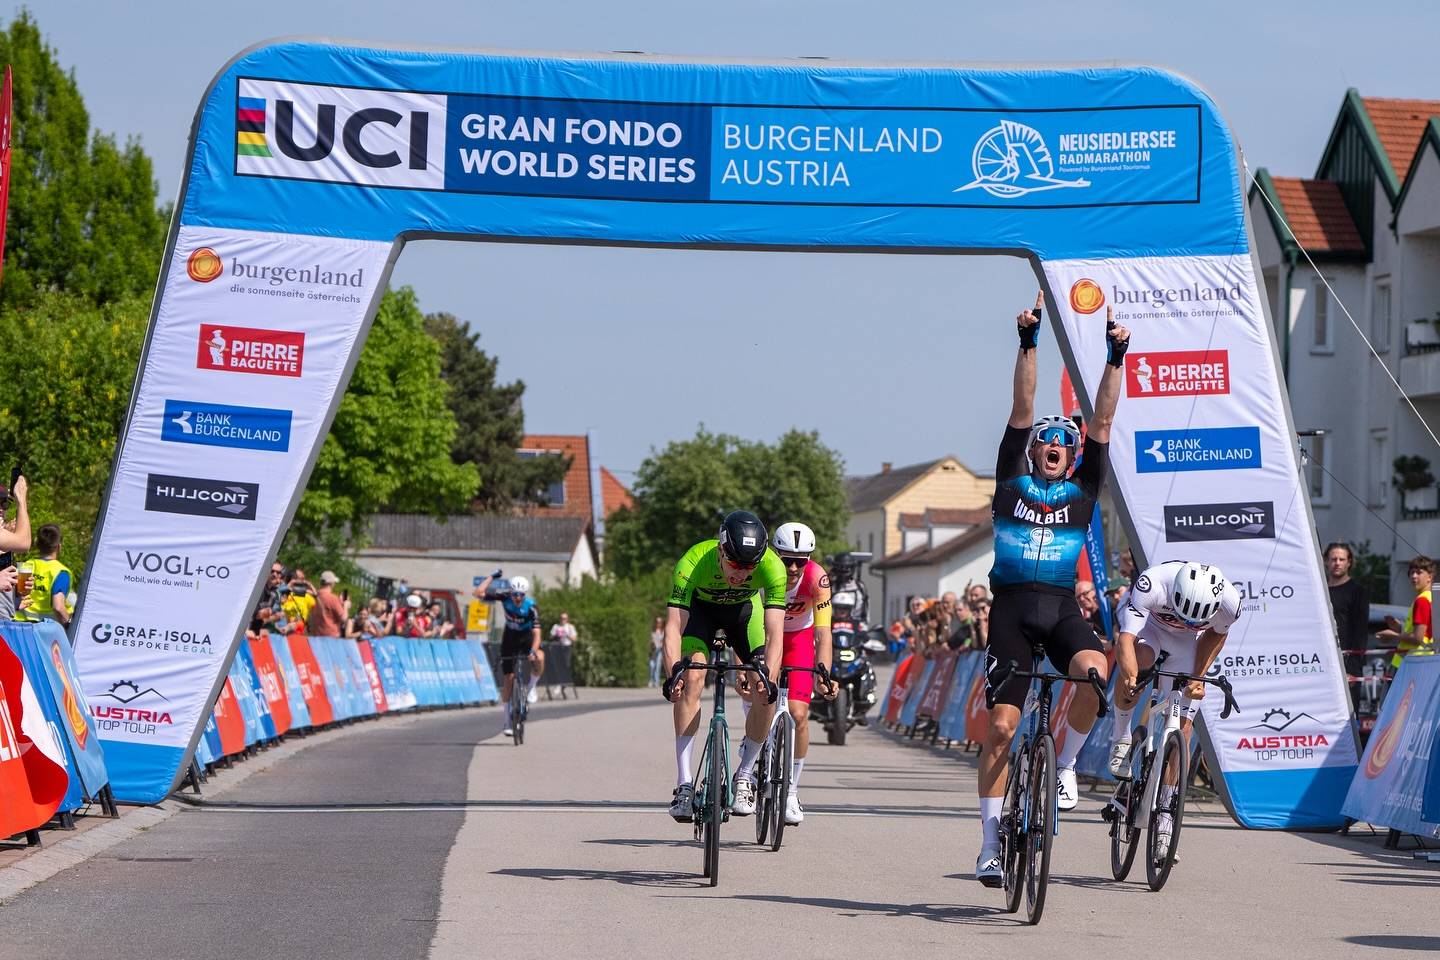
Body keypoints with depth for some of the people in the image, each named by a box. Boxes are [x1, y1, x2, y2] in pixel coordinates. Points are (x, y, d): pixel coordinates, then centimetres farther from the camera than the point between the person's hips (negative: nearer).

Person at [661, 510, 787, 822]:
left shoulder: (772, 567, -35)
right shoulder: (692, 563, -38)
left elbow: (775, 632, -37)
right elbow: (674, 627, -42)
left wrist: (767, 676, -53)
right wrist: (674, 673, -58)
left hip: (745, 610, 1)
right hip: (701, 608, -1)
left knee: (765, 692, -16)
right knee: (691, 681, -24)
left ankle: (744, 776, 4)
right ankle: (684, 784, -20)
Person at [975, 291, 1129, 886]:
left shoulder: (1082, 490, 14)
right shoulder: (1013, 481, 12)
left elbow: (1102, 422, 7)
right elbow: (1022, 409, 5)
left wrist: (1116, 358, -1)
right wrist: (1028, 344, -3)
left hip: (1062, 607, 1)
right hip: (1012, 605, -1)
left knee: (1094, 673, -31)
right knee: (1000, 723, -6)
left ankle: (1065, 763, -4)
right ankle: (990, 842, 1)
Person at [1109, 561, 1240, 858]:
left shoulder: (1229, 602, -32)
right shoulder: (1152, 585, -42)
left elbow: (1216, 634, -8)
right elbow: (1127, 636, -47)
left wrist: (1198, 677, -16)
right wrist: (1131, 677, -64)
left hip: (1187, 643, 2)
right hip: (1149, 622, -2)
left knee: (1182, 726, -7)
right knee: (1136, 661, -37)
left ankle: (1165, 811, 5)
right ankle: (1121, 735, -13)